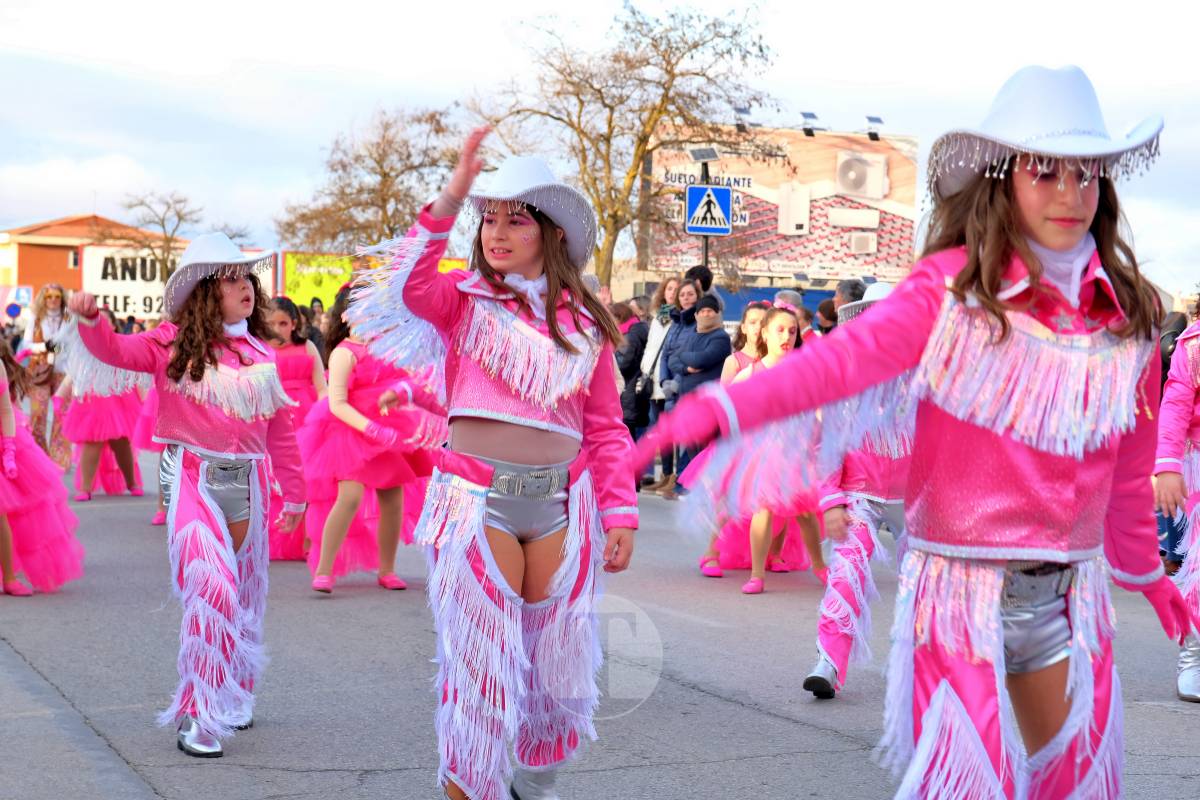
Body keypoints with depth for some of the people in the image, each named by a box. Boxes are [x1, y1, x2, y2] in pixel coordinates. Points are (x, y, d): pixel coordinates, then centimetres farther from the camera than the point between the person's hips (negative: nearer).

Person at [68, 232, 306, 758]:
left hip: (246, 482, 5)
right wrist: (90, 319, -35)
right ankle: (198, 714, -10)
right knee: (212, 588, -19)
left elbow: (279, 430, 15)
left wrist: (293, 491, 18)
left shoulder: (261, 355, 9)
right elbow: (117, 351, -15)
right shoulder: (174, 344, -2)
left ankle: (233, 698, 33)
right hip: (192, 478, -5)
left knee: (244, 595, 14)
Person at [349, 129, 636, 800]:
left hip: (560, 505, 3)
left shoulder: (585, 322, 8)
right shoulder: (464, 299, 1)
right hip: (478, 502, -3)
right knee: (482, 664, -2)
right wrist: (450, 199, -30)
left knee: (558, 661, 11)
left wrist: (620, 513, 3)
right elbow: (408, 288, -22)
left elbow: (607, 427, 10)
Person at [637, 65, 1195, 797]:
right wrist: (723, 407, -38)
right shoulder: (954, 286, -11)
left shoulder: (1126, 313, 2)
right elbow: (843, 358, -24)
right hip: (964, 588, -5)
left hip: (1069, 593, 5)